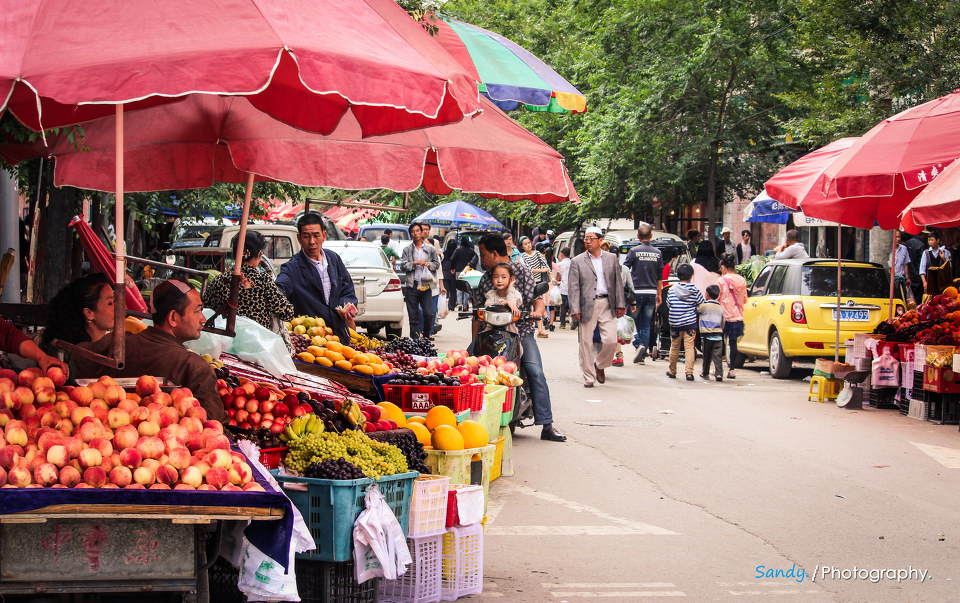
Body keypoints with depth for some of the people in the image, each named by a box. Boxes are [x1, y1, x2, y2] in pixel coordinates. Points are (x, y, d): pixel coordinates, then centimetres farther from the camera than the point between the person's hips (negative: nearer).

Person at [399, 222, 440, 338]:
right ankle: (415, 340, 7)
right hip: (411, 286, 0)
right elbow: (403, 265, 1)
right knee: (413, 316, 2)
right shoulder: (407, 250, 9)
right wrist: (415, 263, -11)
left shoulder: (430, 249, 10)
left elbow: (437, 264, 13)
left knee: (428, 313, -6)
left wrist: (428, 264, -6)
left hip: (425, 286, 0)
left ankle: (426, 334, 17)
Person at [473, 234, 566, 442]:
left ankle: (547, 426, -20)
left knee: (535, 372, -21)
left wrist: (537, 311, -27)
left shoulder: (521, 271, 3)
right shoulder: (485, 279, 14)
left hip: (521, 331, -3)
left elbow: (537, 298, -4)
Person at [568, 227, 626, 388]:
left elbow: (618, 282, 12)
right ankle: (589, 376, 10)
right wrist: (575, 309, -9)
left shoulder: (611, 258, 11)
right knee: (586, 343, 0)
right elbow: (574, 287, 0)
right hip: (587, 305, -1)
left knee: (610, 340, -5)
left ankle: (600, 365, 22)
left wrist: (620, 305, 6)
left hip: (607, 305, 1)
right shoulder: (577, 261, 4)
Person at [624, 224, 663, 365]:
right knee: (646, 325, 6)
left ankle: (638, 344, -16)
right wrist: (659, 294, 20)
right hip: (651, 292, 3)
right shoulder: (657, 253, 7)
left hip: (636, 291, -3)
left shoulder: (634, 251, -5)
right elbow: (660, 277, 12)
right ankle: (642, 356, 5)